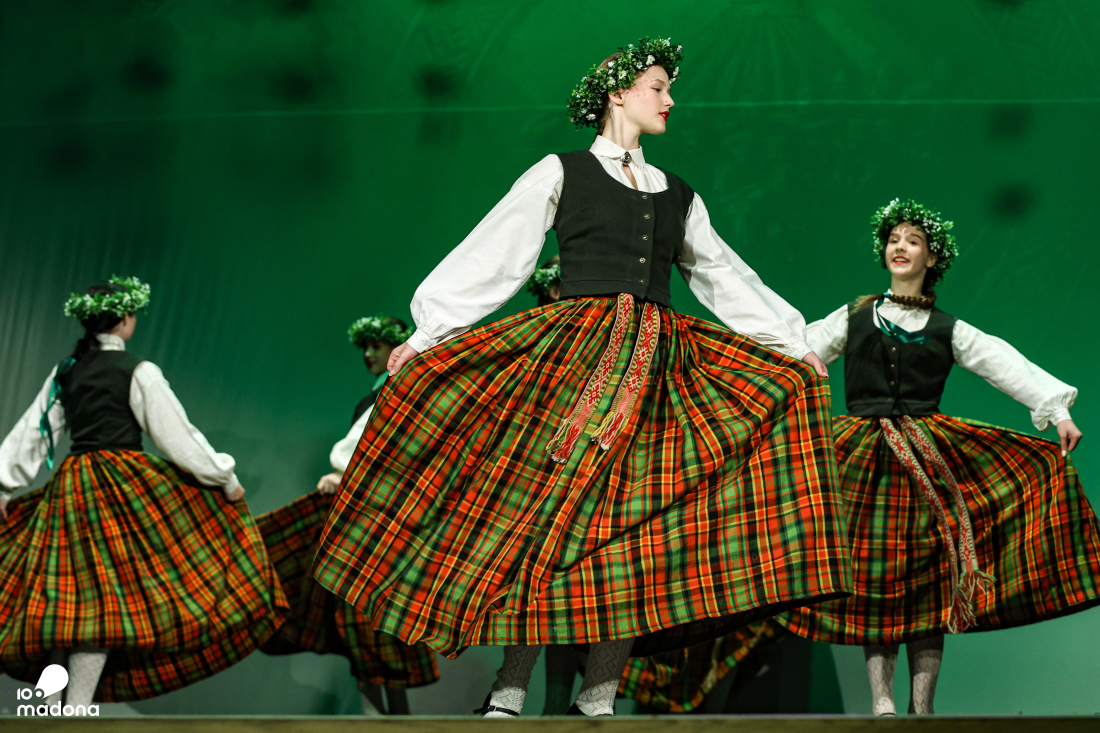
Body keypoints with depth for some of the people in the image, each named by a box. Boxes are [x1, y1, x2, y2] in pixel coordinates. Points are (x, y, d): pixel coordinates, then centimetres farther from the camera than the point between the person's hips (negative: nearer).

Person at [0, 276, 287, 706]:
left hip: (68, 488, 7)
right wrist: (226, 479, 5)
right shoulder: (139, 372, -4)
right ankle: (75, 710, -14)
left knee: (69, 598, 7)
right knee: (107, 596, -9)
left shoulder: (64, 372, 13)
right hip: (122, 485, -7)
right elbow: (177, 434, -3)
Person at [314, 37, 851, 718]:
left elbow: (725, 277, 26)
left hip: (661, 367, 5)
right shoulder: (561, 174, 9)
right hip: (573, 355, -4)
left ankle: (599, 699, -1)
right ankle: (510, 692, -9)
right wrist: (425, 335, -2)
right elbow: (493, 257, 5)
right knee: (552, 505, -13)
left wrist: (796, 345, 24)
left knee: (638, 522, -5)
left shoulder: (680, 197, 22)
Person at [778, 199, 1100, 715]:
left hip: (928, 457, 0)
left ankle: (922, 707, -4)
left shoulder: (948, 331, 13)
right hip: (863, 455, 0)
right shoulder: (853, 318, 16)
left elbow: (1008, 367, 2)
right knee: (871, 574, -8)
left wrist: (1058, 411, -10)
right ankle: (881, 701, -7)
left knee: (927, 575, -7)